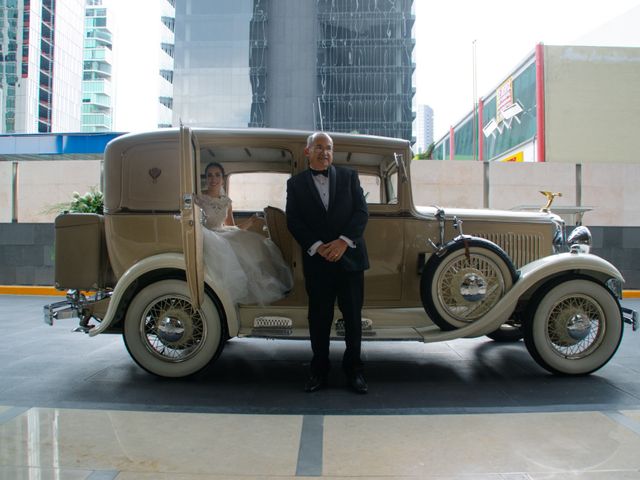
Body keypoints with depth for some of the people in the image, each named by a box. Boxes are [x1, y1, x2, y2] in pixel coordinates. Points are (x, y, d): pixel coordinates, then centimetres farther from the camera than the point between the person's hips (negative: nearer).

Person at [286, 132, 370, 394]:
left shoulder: (349, 176, 8)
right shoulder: (296, 183, 7)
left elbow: (361, 211, 0)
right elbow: (293, 221, -1)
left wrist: (344, 241, -14)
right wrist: (317, 246, -14)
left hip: (349, 257, 1)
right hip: (316, 261, 0)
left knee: (353, 316, 7)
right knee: (319, 318, 7)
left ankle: (354, 369, 20)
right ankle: (319, 370, 20)